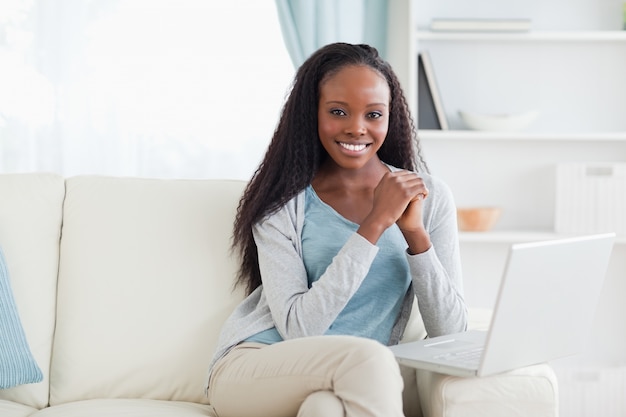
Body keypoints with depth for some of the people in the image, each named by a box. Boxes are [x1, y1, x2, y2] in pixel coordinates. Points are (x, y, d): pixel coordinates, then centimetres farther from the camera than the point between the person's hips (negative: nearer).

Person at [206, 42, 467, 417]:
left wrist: (416, 233, -15)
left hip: (358, 383, 1)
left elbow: (451, 333, -1)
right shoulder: (282, 204, 0)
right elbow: (297, 327, -13)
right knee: (368, 359, -32)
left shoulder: (429, 197, 5)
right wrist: (374, 225, -18)